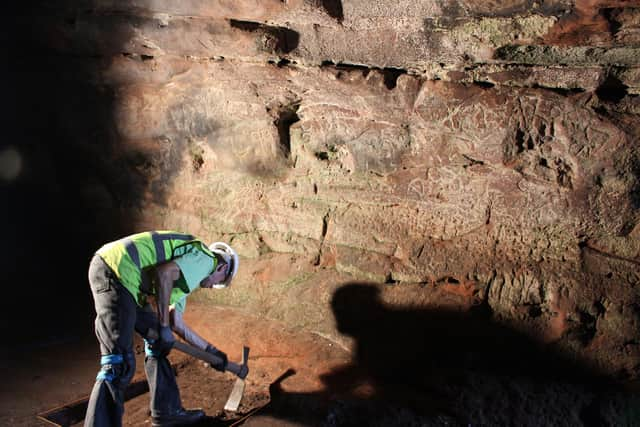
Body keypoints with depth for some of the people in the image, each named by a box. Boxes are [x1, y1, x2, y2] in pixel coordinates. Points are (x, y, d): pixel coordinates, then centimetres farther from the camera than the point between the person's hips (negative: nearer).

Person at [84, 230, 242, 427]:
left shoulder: (187, 271, 28)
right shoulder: (206, 258, 0)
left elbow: (176, 322, 31)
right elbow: (164, 273, -19)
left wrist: (211, 350, 40)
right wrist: (164, 327, -12)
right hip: (115, 272, -11)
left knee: (157, 343, 20)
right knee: (119, 364, -12)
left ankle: (167, 411, 29)